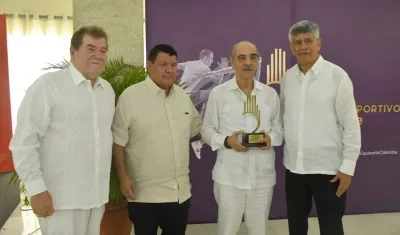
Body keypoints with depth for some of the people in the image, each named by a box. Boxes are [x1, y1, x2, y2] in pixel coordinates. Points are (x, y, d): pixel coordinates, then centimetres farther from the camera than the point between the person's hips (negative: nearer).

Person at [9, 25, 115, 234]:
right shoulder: (47, 85, -10)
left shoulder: (108, 90, 7)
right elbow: (24, 142, -10)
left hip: (97, 194, 6)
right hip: (61, 198, -5)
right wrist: (36, 189, -12)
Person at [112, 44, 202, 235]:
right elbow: (118, 142, -10)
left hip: (181, 191, 6)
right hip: (145, 193, -5)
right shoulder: (130, 96, -11)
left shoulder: (183, 96, 7)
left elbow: (196, 128, 20)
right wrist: (123, 177, -12)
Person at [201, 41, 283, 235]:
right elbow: (207, 130, 1)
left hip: (263, 176, 3)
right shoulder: (218, 93, -3)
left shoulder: (270, 94, 4)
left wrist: (271, 138, -12)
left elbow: (279, 129, 10)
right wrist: (226, 141, -17)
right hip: (229, 176, -2)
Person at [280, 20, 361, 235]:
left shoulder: (337, 76, -10)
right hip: (294, 167, 4)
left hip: (328, 168, -4)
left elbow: (350, 125, -10)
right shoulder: (286, 78, 3)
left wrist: (348, 167, -11)